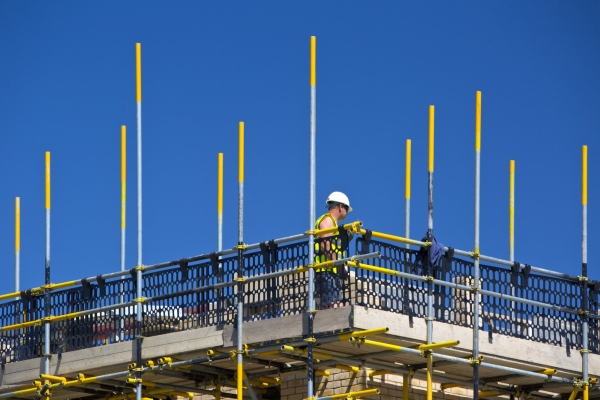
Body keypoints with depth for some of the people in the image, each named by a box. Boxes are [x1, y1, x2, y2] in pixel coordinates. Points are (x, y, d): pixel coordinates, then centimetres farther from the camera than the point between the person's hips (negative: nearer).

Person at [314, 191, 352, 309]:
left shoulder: (332, 222, 29)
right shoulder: (327, 220, -2)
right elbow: (325, 246, -16)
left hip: (332, 272, 10)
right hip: (327, 271, -10)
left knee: (326, 308, 1)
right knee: (333, 305, -20)